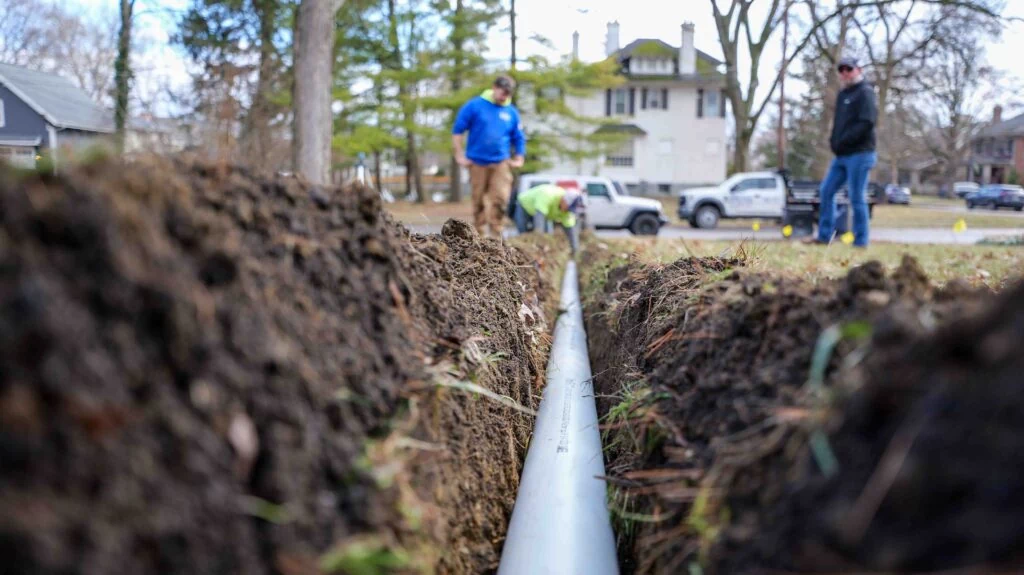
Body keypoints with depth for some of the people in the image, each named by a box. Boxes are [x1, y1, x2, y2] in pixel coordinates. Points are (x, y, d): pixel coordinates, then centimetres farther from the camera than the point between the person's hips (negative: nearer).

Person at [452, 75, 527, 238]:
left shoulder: (512, 112, 6)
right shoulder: (475, 106, -3)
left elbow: (519, 138, 16)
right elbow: (458, 130, -1)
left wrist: (519, 159, 8)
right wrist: (460, 155, -4)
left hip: (501, 163, 2)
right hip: (477, 162, -1)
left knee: (500, 199, -9)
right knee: (478, 201, 6)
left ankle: (496, 234, 1)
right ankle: (480, 234, 16)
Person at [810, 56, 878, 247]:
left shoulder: (865, 92, -7)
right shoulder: (843, 94, 19)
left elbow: (867, 123, -18)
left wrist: (842, 142, -18)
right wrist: (834, 142, 4)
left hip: (859, 154, -9)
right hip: (841, 155, 9)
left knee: (857, 198, -6)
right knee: (827, 191, 7)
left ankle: (860, 242, 1)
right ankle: (824, 236, 13)